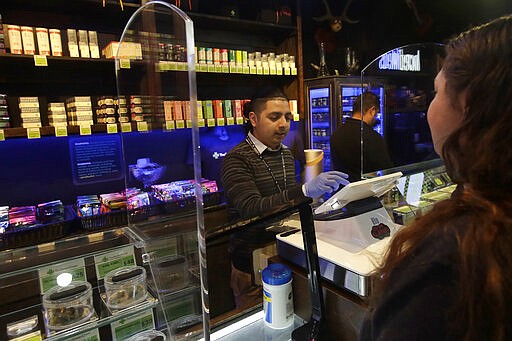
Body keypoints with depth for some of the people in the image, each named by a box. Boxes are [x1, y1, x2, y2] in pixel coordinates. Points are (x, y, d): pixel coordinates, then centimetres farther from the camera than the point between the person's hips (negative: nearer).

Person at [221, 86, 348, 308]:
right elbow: (251, 209, -29)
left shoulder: (286, 154, 8)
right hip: (253, 263, -6)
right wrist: (305, 191, -38)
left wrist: (318, 191, 1)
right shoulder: (237, 159, -15)